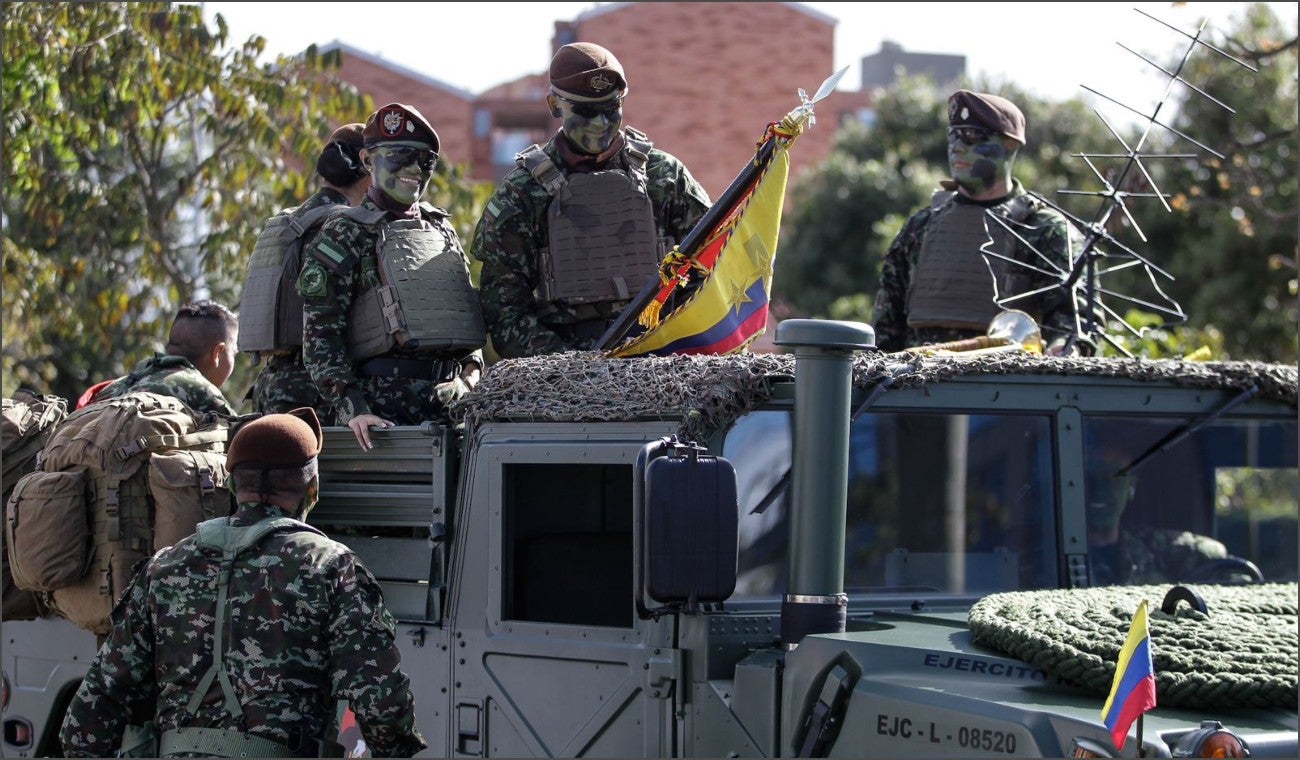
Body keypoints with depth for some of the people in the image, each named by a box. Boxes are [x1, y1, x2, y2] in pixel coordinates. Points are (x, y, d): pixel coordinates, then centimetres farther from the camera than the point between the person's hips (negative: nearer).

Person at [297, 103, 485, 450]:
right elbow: (320, 334, -6)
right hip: (383, 408, -6)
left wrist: (470, 378, 8)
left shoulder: (441, 230, 21)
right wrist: (351, 406, -16)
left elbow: (470, 316, 24)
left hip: (449, 405, 6)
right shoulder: (344, 236, 1)